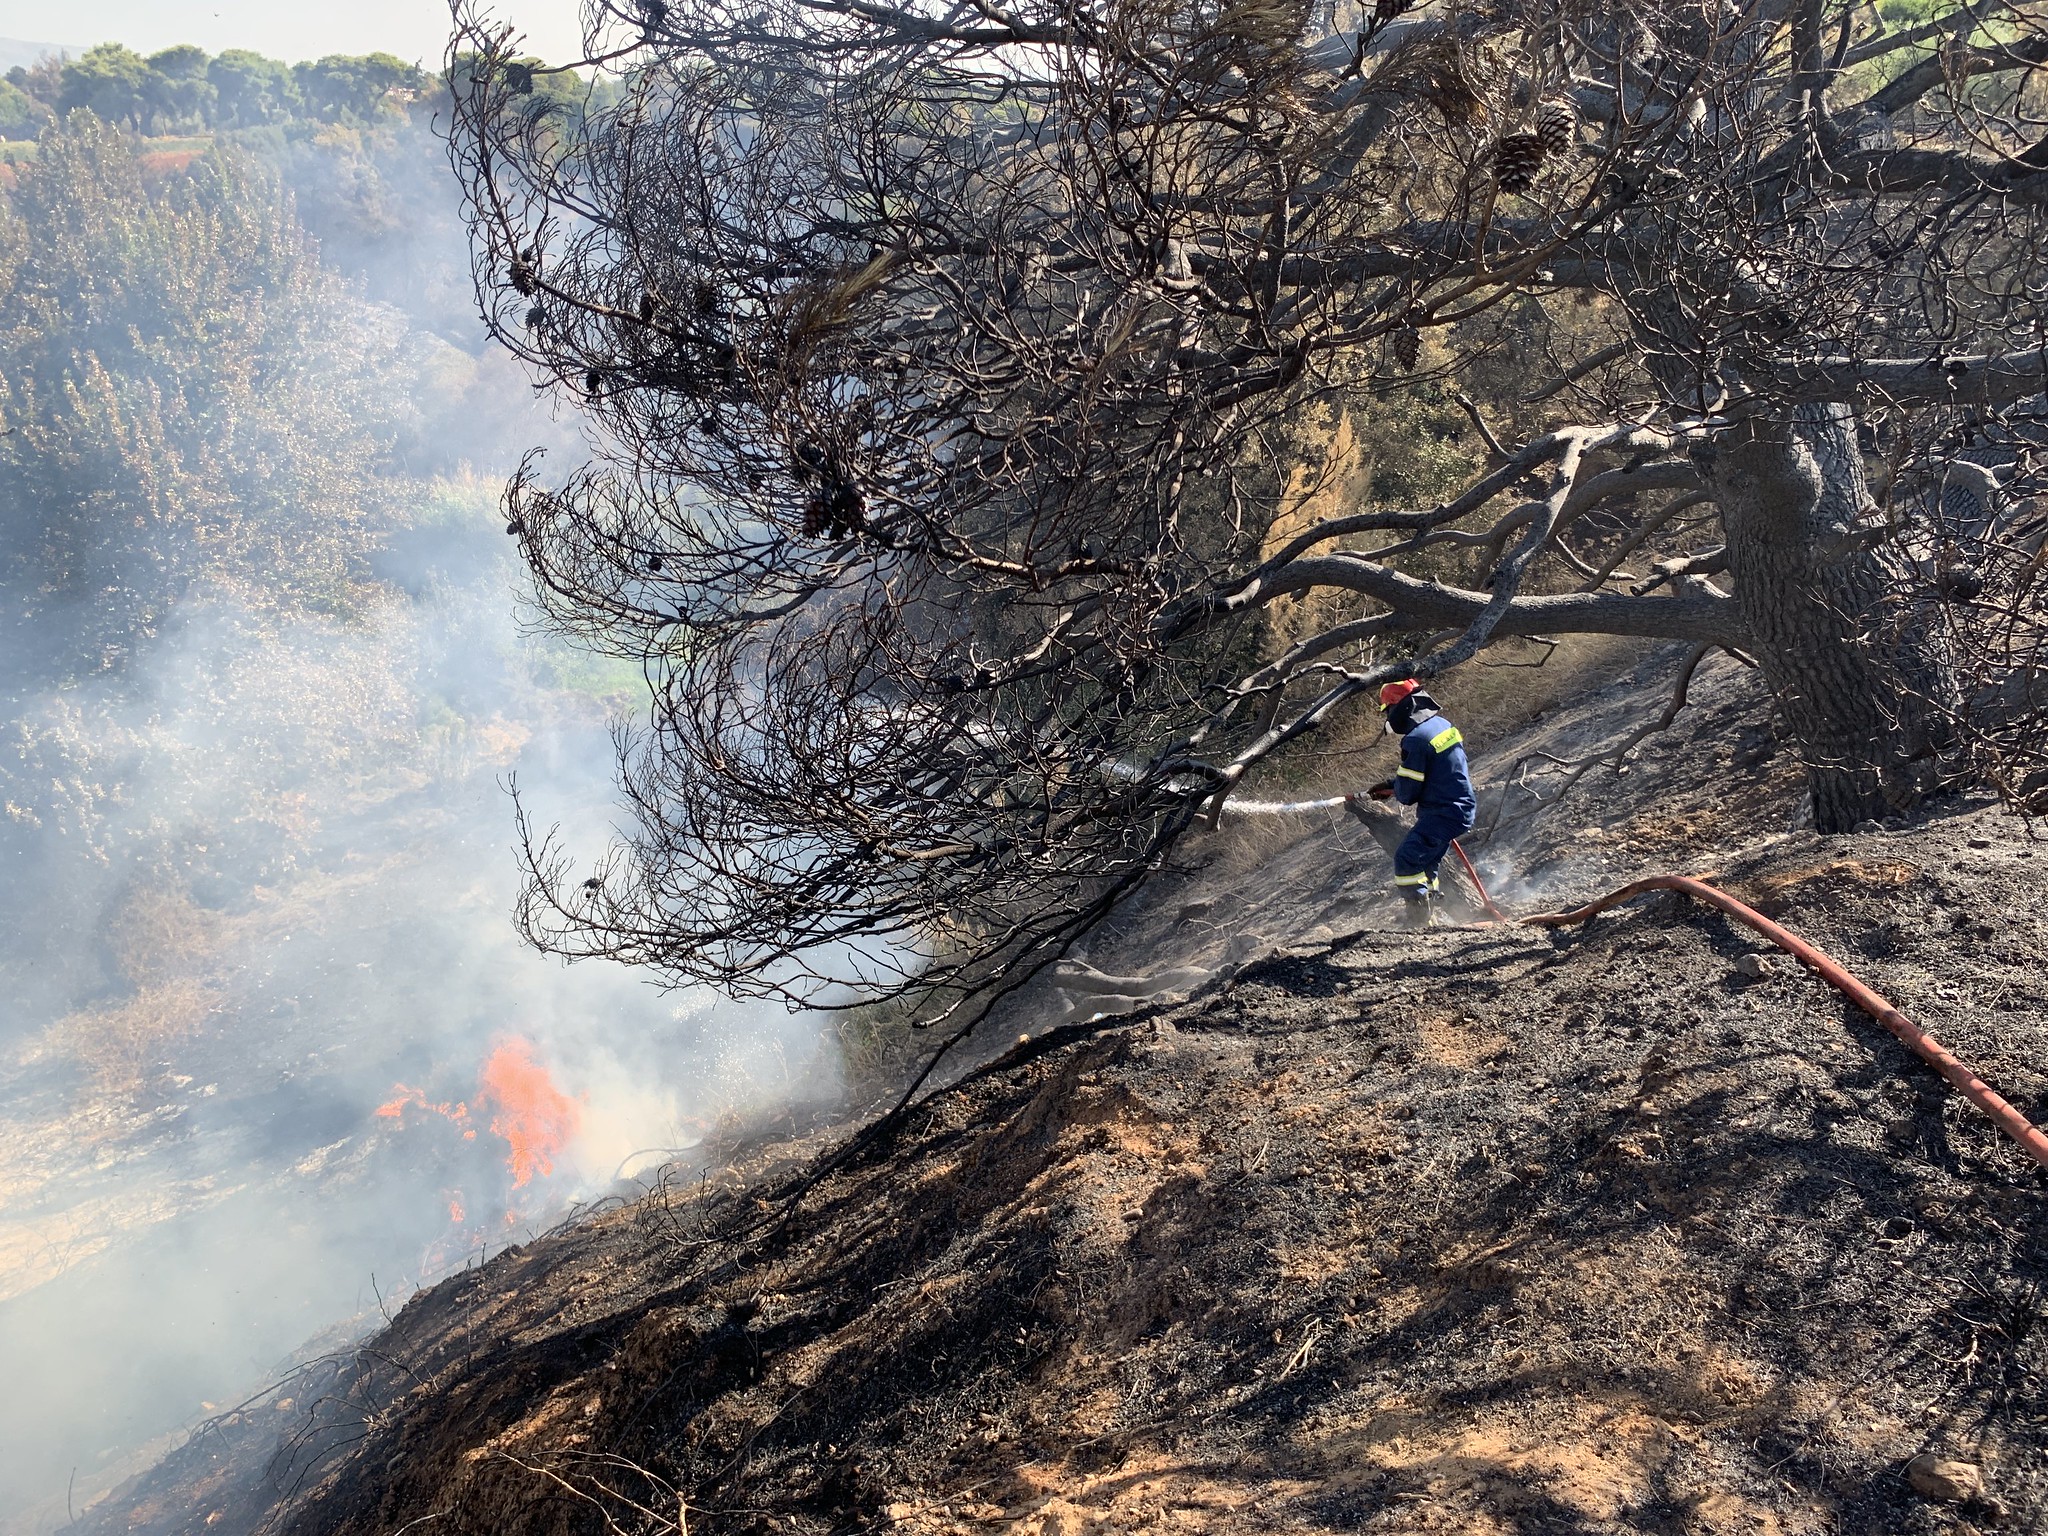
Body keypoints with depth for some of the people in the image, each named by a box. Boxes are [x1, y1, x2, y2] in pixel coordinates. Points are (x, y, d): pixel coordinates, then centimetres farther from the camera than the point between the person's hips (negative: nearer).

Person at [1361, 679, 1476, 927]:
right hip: (1462, 808, 10)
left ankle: (1419, 922, -8)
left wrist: (1393, 789, 6)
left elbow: (1407, 793, -17)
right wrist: (1389, 785, 19)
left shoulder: (1415, 740, -21)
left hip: (1442, 814, -10)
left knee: (1407, 861, -9)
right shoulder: (1442, 725, 9)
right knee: (1426, 864, 20)